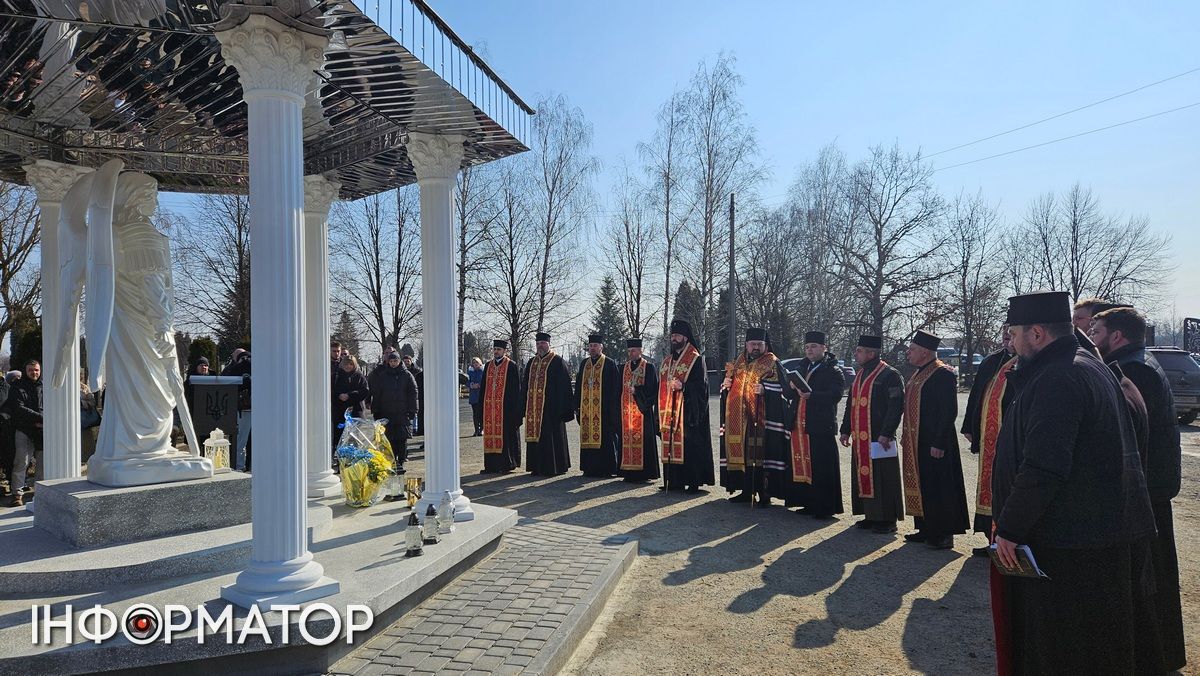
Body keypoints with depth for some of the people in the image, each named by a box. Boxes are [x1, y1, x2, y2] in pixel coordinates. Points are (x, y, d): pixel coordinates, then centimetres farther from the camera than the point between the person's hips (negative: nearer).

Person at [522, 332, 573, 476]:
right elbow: (525, 385, 19)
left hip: (551, 408, -6)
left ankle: (554, 467, 8)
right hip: (533, 408, 6)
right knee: (535, 435, 9)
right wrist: (525, 406, 12)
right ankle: (537, 467, 18)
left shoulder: (557, 361, -3)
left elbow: (564, 385, -8)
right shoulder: (531, 362, 16)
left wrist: (562, 408, -14)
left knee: (552, 439, -2)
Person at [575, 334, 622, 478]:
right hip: (586, 410, 5)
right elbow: (578, 387, 17)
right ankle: (589, 467, 15)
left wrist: (612, 409, -10)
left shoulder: (610, 364, -1)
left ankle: (605, 468, 4)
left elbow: (615, 389, -4)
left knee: (604, 438, -3)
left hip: (603, 410, -5)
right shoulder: (584, 364, 14)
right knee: (588, 437, 7)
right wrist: (577, 406, 9)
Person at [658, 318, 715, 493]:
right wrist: (662, 411, 12)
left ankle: (693, 481, 1)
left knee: (689, 445, -6)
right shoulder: (667, 360, 18)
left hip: (688, 411, -6)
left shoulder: (696, 359, -2)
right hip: (669, 411, 6)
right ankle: (673, 481, 10)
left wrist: (683, 386, -23)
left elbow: (701, 384, -9)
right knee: (671, 444, 4)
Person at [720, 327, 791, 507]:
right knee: (742, 454, 7)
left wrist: (765, 389, -23)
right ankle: (746, 491, 18)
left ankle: (765, 494, 1)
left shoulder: (773, 364, 1)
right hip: (739, 420, 5)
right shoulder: (739, 363, 17)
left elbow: (785, 389, -9)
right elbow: (729, 388, 25)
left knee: (762, 455, -8)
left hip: (763, 421, -5)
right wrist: (726, 385, 3)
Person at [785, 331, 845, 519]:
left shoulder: (833, 371, -2)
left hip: (821, 426, -6)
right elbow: (789, 394, 19)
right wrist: (793, 387, -3)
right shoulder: (801, 367, 19)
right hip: (799, 424, 7)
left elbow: (835, 395, -15)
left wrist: (812, 395, -26)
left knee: (822, 468, -4)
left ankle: (826, 508, 5)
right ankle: (809, 503, 18)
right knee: (802, 464, 8)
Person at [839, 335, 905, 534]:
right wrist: (846, 430, 17)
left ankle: (887, 519, 9)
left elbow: (896, 406, -16)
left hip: (878, 439, -8)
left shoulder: (890, 375, -10)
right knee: (863, 476, 12)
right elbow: (851, 404, 21)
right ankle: (871, 515, 23)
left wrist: (886, 433, -20)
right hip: (860, 439, 8)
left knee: (882, 480, -1)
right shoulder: (860, 374, 16)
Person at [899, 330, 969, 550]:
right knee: (920, 486, 14)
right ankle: (925, 529, 24)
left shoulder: (943, 374, -15)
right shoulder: (918, 375, 13)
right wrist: (906, 436, 16)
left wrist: (939, 443, -21)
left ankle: (943, 535, 10)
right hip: (915, 443, 9)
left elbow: (949, 412, -19)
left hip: (933, 443, -9)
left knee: (937, 488, 0)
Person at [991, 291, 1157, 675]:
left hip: (1070, 539, -10)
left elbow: (1042, 468, -28)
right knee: (1101, 644, 22)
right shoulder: (1093, 368, 11)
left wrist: (1010, 528, -20)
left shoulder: (1055, 380, -22)